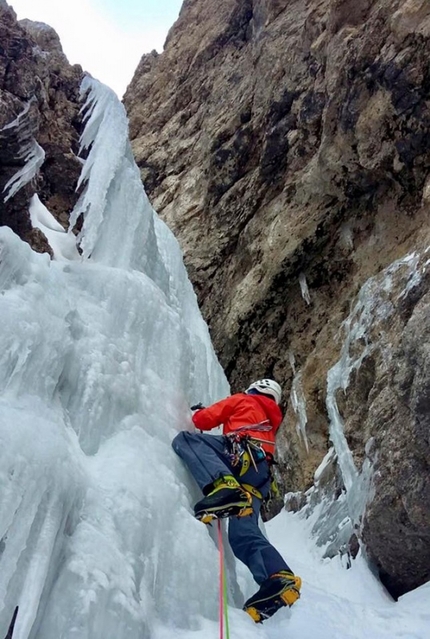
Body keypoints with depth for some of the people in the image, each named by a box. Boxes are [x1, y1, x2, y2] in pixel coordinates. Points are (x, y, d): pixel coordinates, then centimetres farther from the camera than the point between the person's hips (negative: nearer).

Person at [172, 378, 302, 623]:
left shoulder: (243, 399, 24)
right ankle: (280, 579, -26)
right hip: (260, 478, 7)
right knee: (244, 534, -2)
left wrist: (198, 413, 42)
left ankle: (224, 487, -40)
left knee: (185, 439, -16)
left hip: (244, 454, -7)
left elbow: (204, 420, 17)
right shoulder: (272, 421, 43)